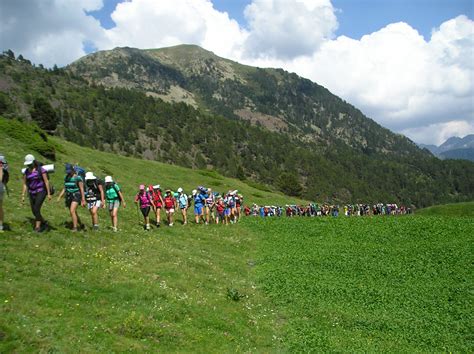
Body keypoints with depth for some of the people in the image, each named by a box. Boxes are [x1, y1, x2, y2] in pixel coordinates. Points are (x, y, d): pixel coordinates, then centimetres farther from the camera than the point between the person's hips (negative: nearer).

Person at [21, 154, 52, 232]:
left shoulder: (41, 169, -10)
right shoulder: (26, 171, 5)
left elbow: (46, 181, -11)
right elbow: (24, 184, 7)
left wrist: (49, 194, -13)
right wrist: (23, 196, 3)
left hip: (41, 192, -6)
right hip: (32, 193, 6)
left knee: (36, 209, -17)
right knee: (34, 211, 6)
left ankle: (37, 227, -13)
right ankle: (43, 223, 28)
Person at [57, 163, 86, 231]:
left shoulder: (78, 177, -12)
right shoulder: (66, 177, 8)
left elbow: (82, 189, -13)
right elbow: (65, 188, 15)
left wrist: (83, 200, -16)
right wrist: (59, 197, 6)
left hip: (76, 196, -7)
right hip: (68, 197, 7)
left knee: (72, 211, -23)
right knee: (74, 213, 12)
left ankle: (75, 228, -18)